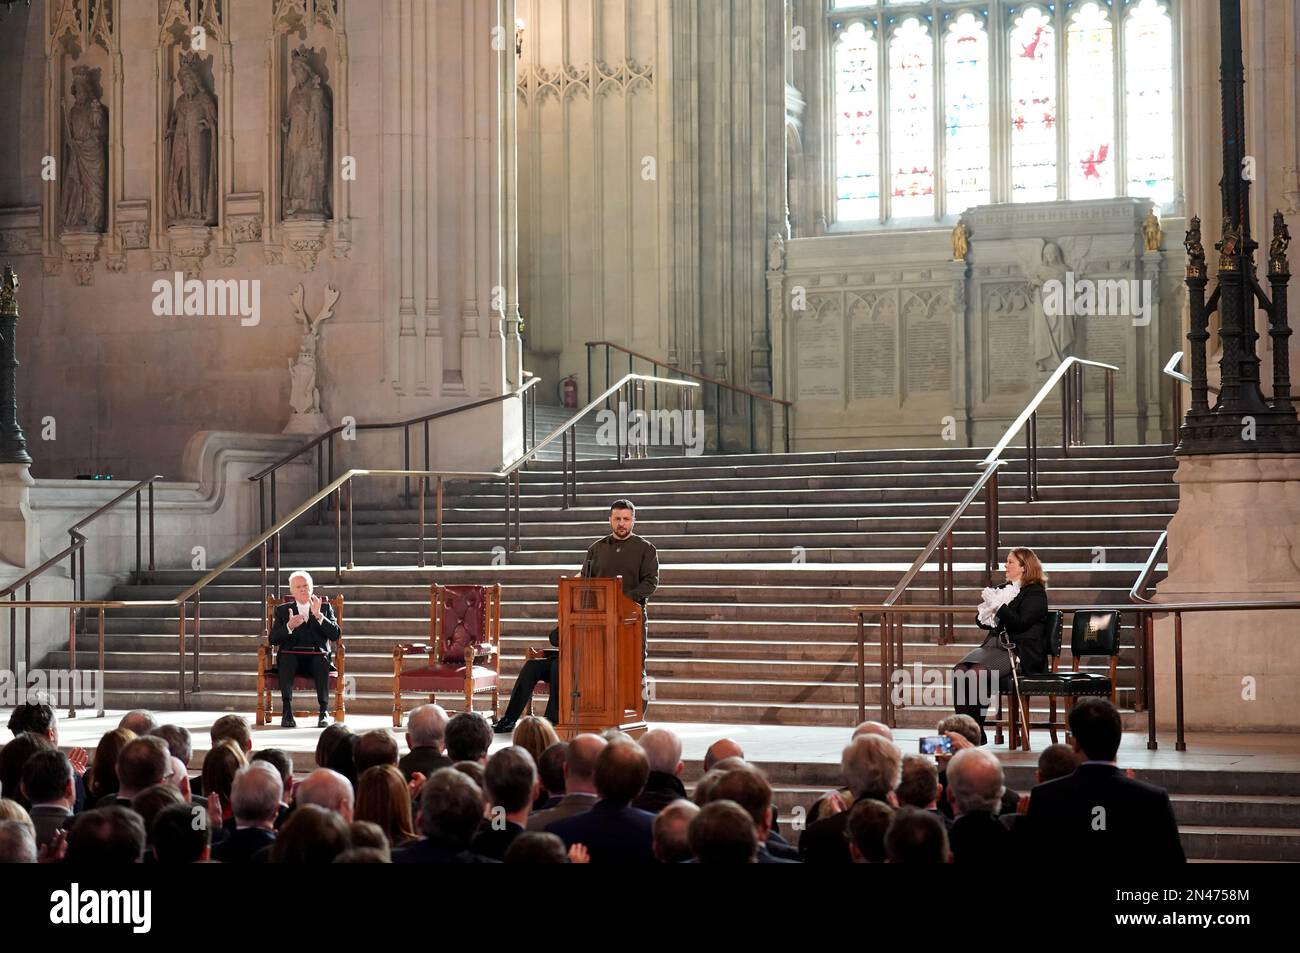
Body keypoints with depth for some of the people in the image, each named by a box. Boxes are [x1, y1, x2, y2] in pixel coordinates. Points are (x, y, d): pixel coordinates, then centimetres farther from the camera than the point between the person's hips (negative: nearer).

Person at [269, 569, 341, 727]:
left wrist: (318, 615, -11)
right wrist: (289, 626, -14)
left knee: (322, 660, -35)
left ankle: (324, 712, -38)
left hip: (317, 657, 0)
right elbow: (273, 639, 5)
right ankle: (287, 711, -40)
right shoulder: (282, 610, 18)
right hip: (292, 656, 1)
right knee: (286, 658, -34)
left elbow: (335, 635, 1)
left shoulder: (325, 608, 17)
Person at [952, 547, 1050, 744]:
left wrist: (998, 605, -9)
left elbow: (1020, 622, -14)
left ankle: (977, 732, -22)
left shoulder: (1035, 593, 1)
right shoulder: (1003, 589, 24)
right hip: (994, 646, 7)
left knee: (978, 672, -30)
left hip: (1019, 652, -7)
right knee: (960, 670, -22)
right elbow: (980, 620, 22)